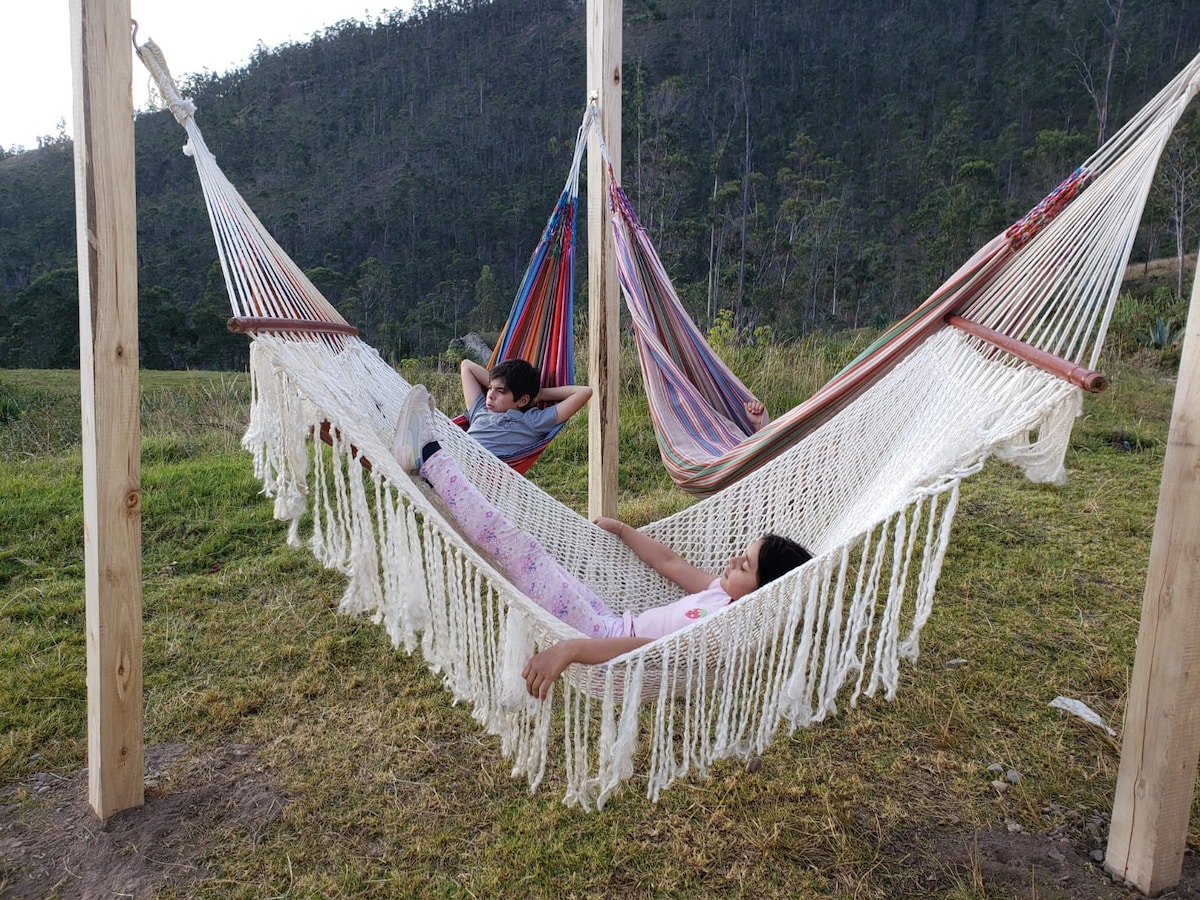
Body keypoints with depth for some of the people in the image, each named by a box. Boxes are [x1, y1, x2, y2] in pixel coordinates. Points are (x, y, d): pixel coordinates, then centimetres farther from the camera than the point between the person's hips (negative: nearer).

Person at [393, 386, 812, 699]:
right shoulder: (729, 594, 3)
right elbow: (671, 563, 17)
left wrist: (571, 649, -50)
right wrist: (621, 529, 28)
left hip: (606, 642, -8)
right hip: (616, 625, 8)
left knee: (517, 546, -13)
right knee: (525, 551, 9)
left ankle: (428, 456, 0)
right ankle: (429, 466, 21)